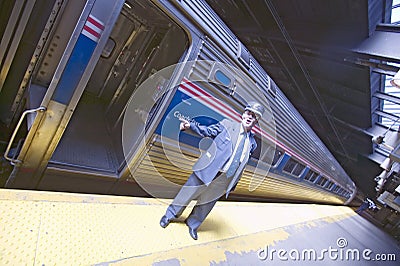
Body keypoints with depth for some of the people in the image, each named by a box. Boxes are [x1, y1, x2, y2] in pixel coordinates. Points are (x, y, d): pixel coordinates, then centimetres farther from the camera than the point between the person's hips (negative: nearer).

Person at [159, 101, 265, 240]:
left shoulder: (252, 143, 5)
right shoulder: (227, 125, -5)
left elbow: (241, 165, 11)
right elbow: (207, 131, 2)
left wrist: (233, 184, 12)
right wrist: (190, 125, -12)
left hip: (224, 180, 3)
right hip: (208, 170, -3)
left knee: (207, 202, 17)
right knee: (187, 194, 11)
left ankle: (192, 224, 43)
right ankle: (170, 215, 38)